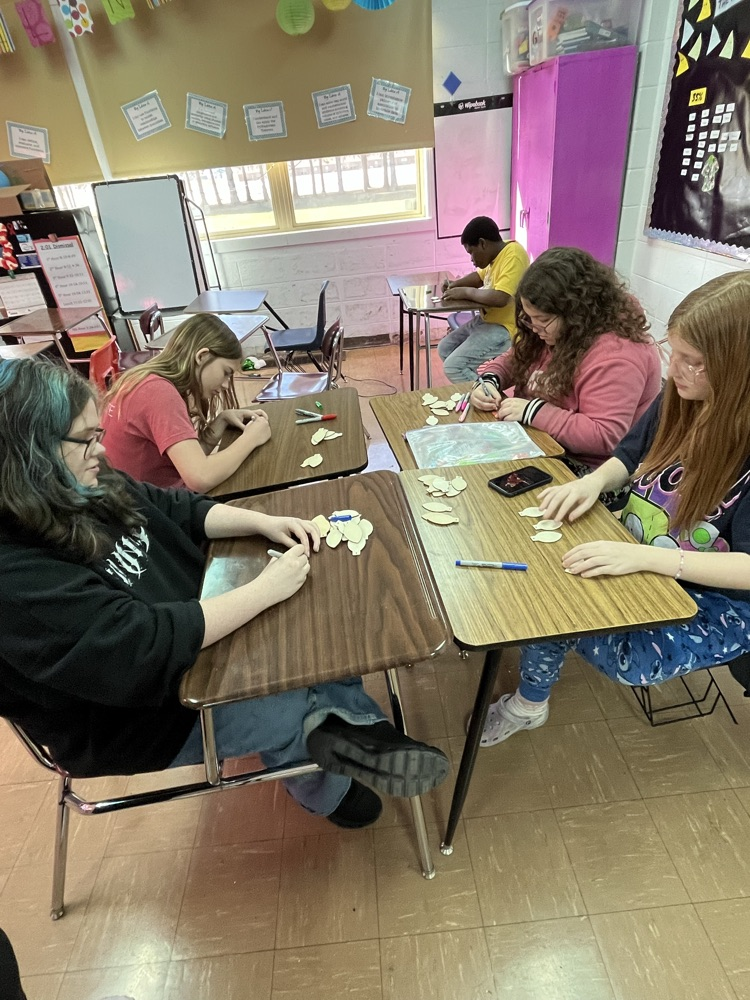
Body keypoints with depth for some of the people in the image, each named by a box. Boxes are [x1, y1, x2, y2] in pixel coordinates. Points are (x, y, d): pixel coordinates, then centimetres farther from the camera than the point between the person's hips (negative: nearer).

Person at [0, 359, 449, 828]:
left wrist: (265, 523, -9)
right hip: (146, 716, -7)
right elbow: (147, 646, -35)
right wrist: (268, 588, -29)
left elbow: (181, 509, 6)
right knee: (290, 707, -14)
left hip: (190, 626, 8)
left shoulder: (93, 491, -5)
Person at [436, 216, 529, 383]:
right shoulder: (496, 254, 8)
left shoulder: (513, 255, -21)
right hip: (487, 320, 10)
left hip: (506, 329, -10)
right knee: (445, 348, 14)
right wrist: (456, 284, 8)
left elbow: (500, 298, -33)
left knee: (453, 367, -20)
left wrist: (466, 292, -19)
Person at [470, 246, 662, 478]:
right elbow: (513, 360, 15)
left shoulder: (614, 355, -25)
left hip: (584, 469, -8)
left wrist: (533, 411, -29)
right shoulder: (556, 329, 0)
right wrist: (489, 381, -7)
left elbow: (605, 438, -30)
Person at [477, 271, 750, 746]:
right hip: (639, 559, 6)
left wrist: (642, 557, -38)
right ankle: (530, 702, 13)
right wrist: (594, 480, -14)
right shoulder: (678, 401, -7)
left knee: (630, 660, -24)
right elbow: (628, 457, 8)